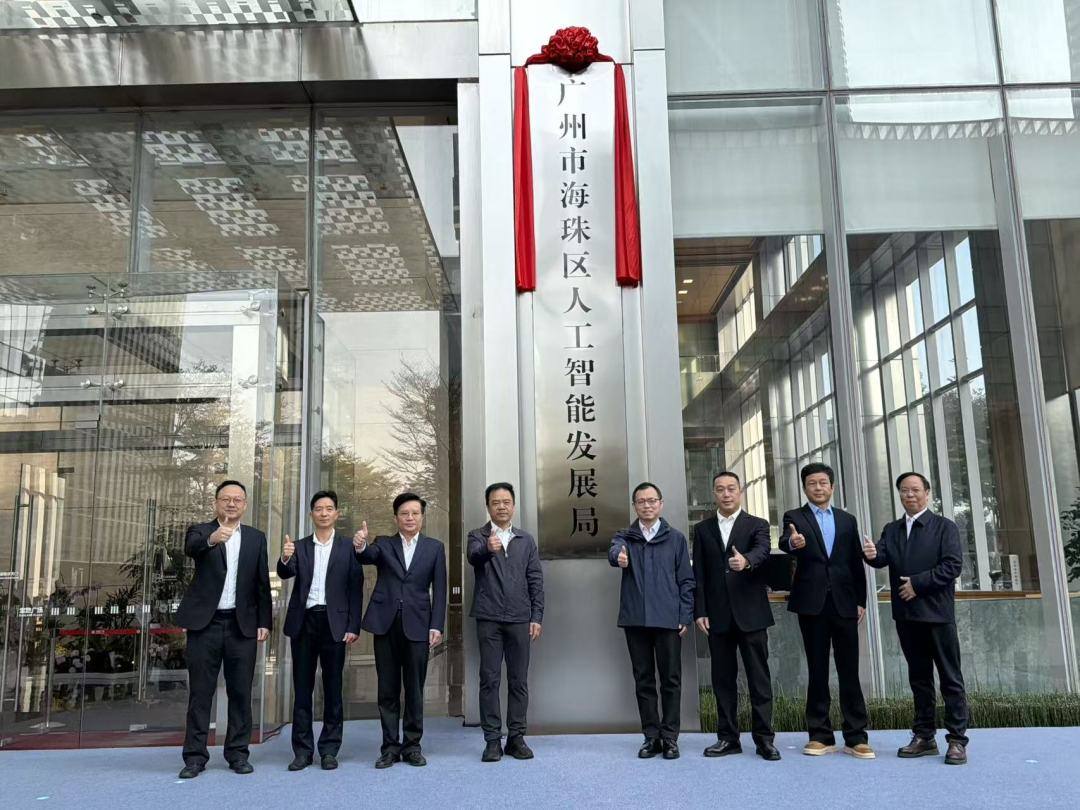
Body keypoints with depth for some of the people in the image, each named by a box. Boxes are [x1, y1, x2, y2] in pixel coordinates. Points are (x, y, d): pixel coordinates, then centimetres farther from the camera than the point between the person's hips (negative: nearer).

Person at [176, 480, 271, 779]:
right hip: (205, 622, -2)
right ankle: (195, 756, 11)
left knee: (240, 692, 6)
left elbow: (262, 583, 8)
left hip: (242, 624, 2)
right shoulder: (200, 531, 3)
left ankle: (238, 753, 16)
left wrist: (264, 622, 1)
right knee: (200, 692, 4)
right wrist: (211, 540, -44)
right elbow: (190, 548, -22)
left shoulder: (256, 538, 10)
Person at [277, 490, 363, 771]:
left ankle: (329, 750, 13)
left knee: (333, 688, 4)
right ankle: (302, 750, 14)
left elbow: (356, 587, 0)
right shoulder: (299, 546, 9)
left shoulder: (348, 546, 2)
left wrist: (353, 626, -7)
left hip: (334, 623, -2)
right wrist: (285, 559, -29)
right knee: (302, 688, 6)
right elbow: (286, 574, -7)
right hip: (303, 622, 2)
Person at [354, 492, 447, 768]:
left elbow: (439, 590, 4)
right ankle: (390, 746, 14)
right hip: (386, 623, 1)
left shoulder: (434, 548, 8)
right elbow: (369, 556, -14)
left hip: (417, 624, 0)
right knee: (387, 689, 6)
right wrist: (360, 546, -37)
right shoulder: (383, 544, 9)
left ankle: (412, 745, 16)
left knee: (414, 689, 5)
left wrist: (437, 626, -4)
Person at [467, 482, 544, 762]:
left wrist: (537, 617, 1)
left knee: (519, 680, 5)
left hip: (519, 619, 2)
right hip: (488, 619, -2)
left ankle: (516, 737, 13)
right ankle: (492, 740, 7)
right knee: (489, 680, 1)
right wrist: (487, 548, -43)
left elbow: (536, 580, 9)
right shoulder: (478, 536, 3)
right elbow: (473, 556, -20)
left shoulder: (526, 540, 11)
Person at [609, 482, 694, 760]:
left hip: (668, 620, -1)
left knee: (671, 679, 3)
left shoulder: (675, 538, 6)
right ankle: (651, 736, 17)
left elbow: (686, 580, 5)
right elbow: (614, 551, -16)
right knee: (643, 680, 8)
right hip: (635, 620, 1)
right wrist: (619, 557, -40)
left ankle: (670, 737, 13)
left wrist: (685, 616, -3)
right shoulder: (625, 537, 8)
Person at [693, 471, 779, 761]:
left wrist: (746, 560, -41)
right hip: (718, 616, 2)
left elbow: (762, 550, -18)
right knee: (723, 679, 7)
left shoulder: (757, 525, 4)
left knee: (759, 677, 1)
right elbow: (698, 574, 7)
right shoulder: (702, 529, 11)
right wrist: (700, 612, -2)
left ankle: (764, 738, 8)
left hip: (751, 614, -2)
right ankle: (728, 737, 15)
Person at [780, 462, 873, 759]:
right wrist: (792, 542, -40)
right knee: (817, 671, 4)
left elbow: (856, 563, 12)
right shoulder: (794, 517, 5)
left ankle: (856, 737, 7)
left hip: (844, 603, 2)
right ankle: (820, 735, 11)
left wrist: (861, 601, 5)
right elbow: (785, 541, -17)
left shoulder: (847, 520, 13)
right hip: (812, 604, -2)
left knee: (850, 671, 2)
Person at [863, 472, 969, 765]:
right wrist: (872, 554, -26)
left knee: (950, 678, 0)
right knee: (919, 677, 11)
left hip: (937, 612, -4)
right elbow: (883, 558, -3)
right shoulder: (891, 530, 13)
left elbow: (953, 564, -11)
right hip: (906, 615, 5)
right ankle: (924, 736, 18)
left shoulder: (944, 526, 0)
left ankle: (957, 740, 5)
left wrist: (918, 583, -15)